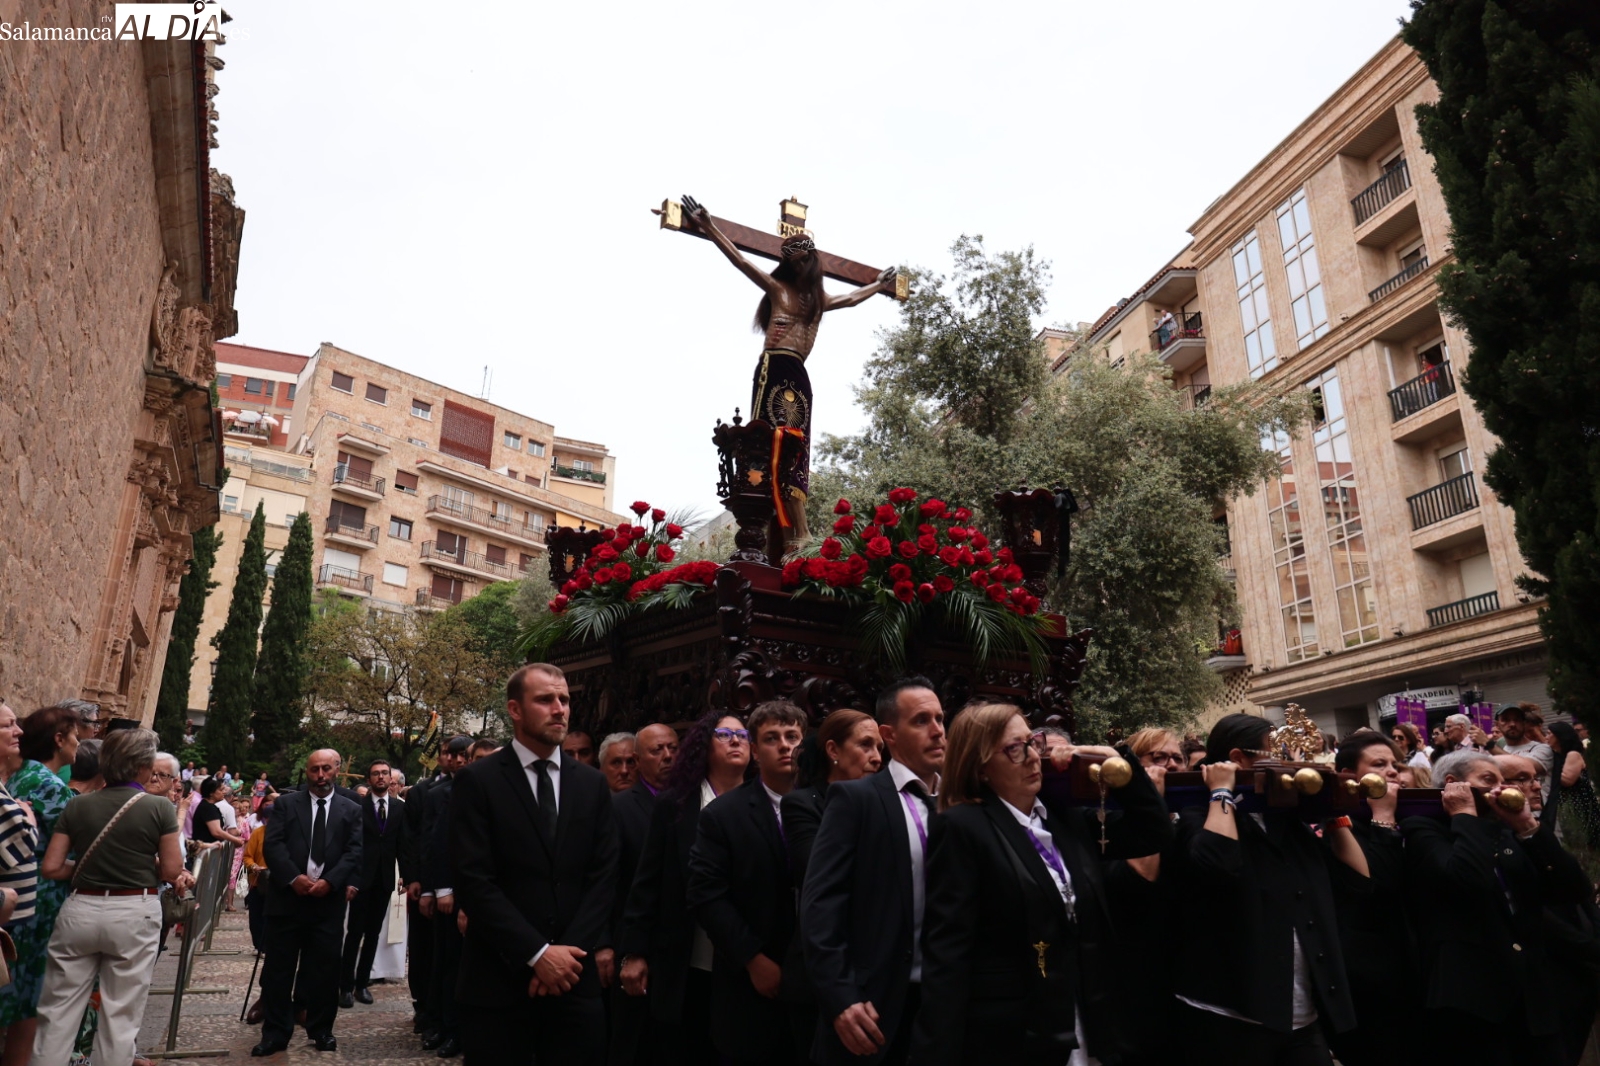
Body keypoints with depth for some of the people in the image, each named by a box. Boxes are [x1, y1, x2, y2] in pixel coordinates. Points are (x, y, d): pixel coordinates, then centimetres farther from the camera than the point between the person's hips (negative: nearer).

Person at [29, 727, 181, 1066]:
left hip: (80, 909, 3)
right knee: (120, 1014, 8)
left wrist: (85, 870, 16)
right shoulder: (160, 807, -8)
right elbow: (171, 870, -7)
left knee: (59, 1011, 13)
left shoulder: (77, 805, 1)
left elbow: (51, 867, -1)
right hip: (134, 914, -3)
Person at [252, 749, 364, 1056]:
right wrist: (294, 877, -15)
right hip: (288, 896, 0)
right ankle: (275, 1033, 15)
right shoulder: (286, 804, 6)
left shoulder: (351, 810, 7)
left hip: (329, 899, 0)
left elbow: (355, 852, -1)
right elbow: (272, 844, -3)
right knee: (279, 967, 4)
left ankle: (321, 1030, 19)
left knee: (324, 968, 7)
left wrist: (330, 882, -14)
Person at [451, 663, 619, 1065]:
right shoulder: (478, 781, -4)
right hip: (499, 980, -3)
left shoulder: (592, 783, 7)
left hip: (576, 977, 3)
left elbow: (604, 875, 3)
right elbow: (475, 882, -10)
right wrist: (538, 954, -14)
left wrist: (569, 953, -8)